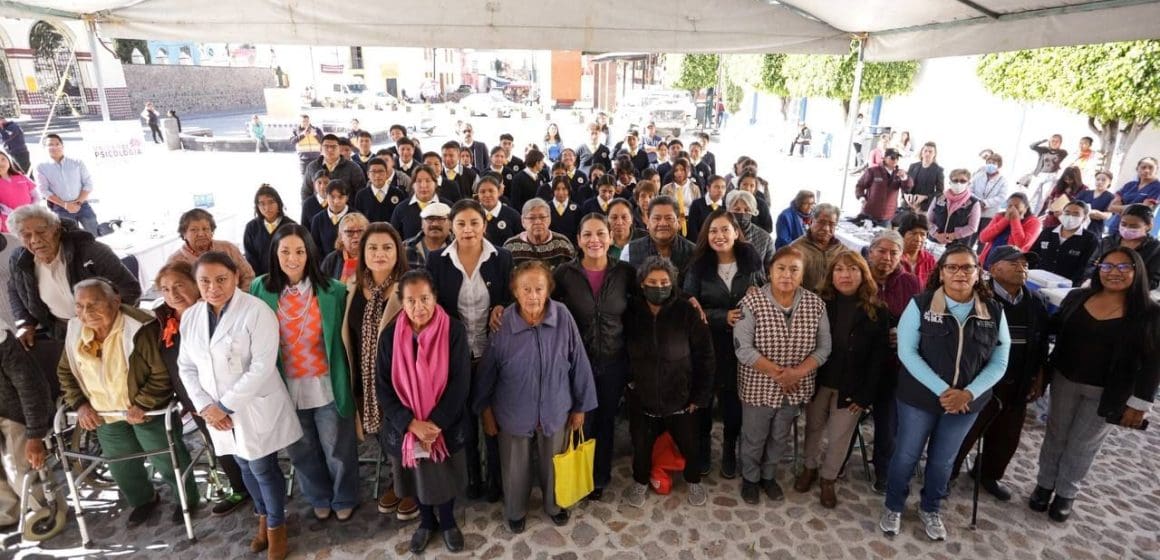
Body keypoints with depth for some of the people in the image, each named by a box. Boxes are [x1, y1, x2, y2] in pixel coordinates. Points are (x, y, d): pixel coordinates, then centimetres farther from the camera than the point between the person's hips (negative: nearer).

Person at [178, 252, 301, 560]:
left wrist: (226, 405, -18)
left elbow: (262, 367, -22)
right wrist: (205, 406, -7)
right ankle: (263, 516, 44)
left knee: (263, 469, 6)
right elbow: (186, 366, 6)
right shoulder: (190, 317, 1)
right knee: (246, 468, 21)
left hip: (256, 408, -6)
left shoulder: (256, 312, -18)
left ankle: (276, 525, 30)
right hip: (219, 412, 6)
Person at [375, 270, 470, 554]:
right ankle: (426, 521, 49)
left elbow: (460, 383, -16)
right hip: (405, 428, 2)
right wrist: (412, 424, -18)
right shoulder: (390, 335, -10)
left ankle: (448, 521, 47)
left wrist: (435, 424, -20)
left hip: (446, 426, -1)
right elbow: (383, 386, -9)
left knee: (445, 475, 18)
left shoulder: (454, 330, -16)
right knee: (417, 476, 21)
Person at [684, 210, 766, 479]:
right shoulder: (699, 265, -5)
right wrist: (724, 317, -19)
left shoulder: (752, 260, -2)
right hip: (707, 343, 0)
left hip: (741, 343, 1)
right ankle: (703, 445, 35)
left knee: (733, 397, 9)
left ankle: (729, 449, 34)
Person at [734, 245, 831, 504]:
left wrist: (798, 372, -19)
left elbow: (824, 347, -4)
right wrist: (779, 372, -22)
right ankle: (750, 478, 41)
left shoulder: (815, 304, -6)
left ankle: (769, 476, 47)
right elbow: (743, 349, -21)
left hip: (795, 388, 3)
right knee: (753, 438, 15)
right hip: (759, 386, -3)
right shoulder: (752, 302, -18)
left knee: (780, 438, 23)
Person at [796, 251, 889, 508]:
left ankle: (828, 479, 31)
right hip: (818, 381, 1)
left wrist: (865, 394, -10)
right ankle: (810, 468, 38)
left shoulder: (877, 312, -7)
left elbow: (879, 356, -6)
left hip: (851, 388, -1)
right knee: (813, 428, 16)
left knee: (839, 436, 10)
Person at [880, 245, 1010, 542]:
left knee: (943, 460, 19)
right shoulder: (920, 305, -12)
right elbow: (907, 352, -15)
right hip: (919, 397, -2)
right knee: (906, 456, 10)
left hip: (966, 402, 3)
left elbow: (999, 362, -3)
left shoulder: (994, 312, -4)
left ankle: (930, 509, 42)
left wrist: (969, 394, -17)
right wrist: (942, 390, -21)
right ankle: (893, 507, 32)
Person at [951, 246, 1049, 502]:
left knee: (1007, 436, 19)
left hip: (1017, 385, 7)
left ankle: (989, 474, 40)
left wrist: (1038, 378, 14)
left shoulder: (1037, 303, 5)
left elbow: (1042, 344, 15)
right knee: (962, 434, 4)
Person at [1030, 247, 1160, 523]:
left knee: (1083, 445, 11)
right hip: (1065, 381, 2)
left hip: (1107, 393, -2)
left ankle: (1066, 494, 29)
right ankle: (1045, 485, 31)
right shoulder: (1077, 298, -4)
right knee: (1055, 436, 15)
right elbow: (1053, 331, 5)